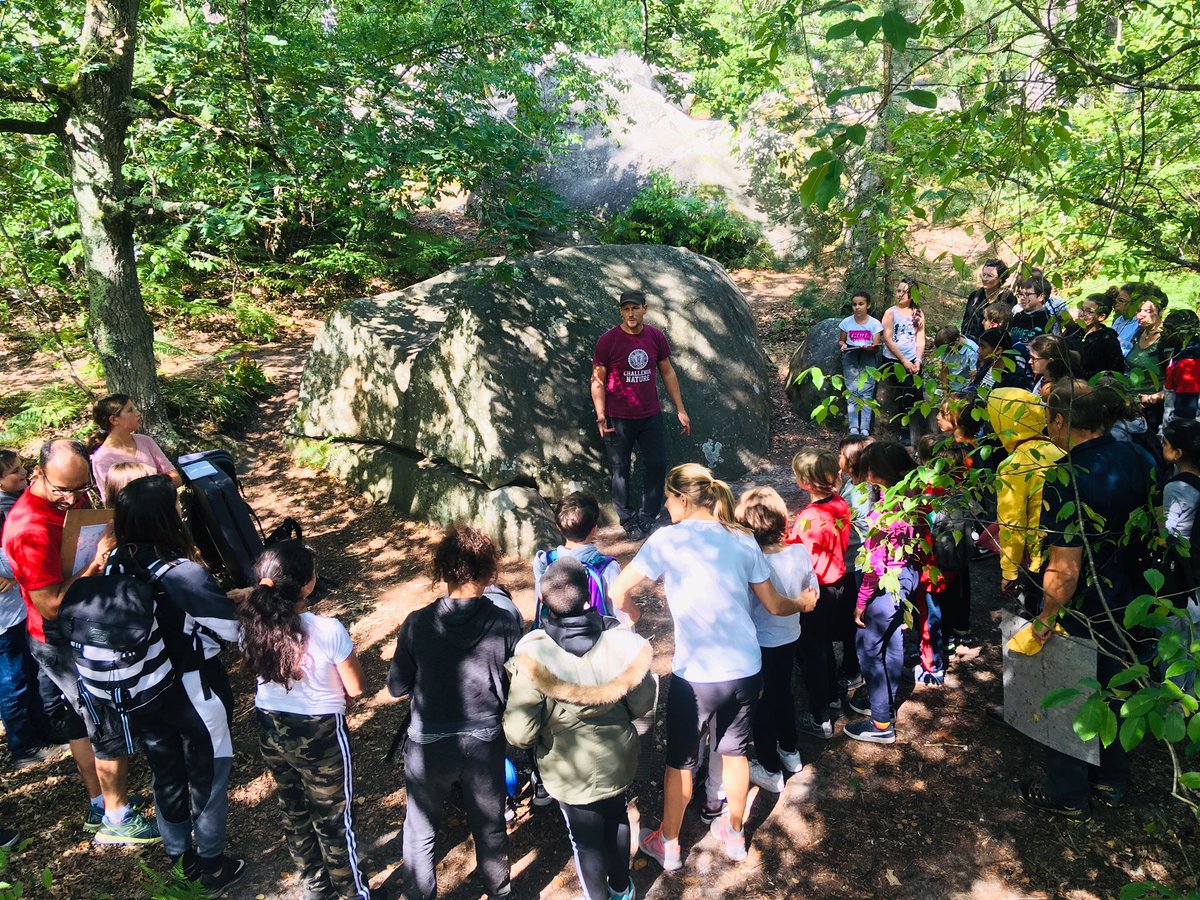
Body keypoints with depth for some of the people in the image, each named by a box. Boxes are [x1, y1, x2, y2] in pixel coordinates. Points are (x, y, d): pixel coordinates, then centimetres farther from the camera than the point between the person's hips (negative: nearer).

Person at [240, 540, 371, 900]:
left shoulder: (251, 624, -16)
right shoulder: (328, 630, -30)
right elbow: (355, 688, -16)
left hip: (271, 731, 5)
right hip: (320, 735, -5)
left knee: (294, 811, 26)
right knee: (334, 818, 16)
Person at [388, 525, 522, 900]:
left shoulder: (417, 624, -18)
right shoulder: (504, 625, -17)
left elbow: (397, 687, -7)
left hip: (429, 744, -1)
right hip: (485, 742, 1)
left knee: (420, 830, 23)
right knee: (490, 826, 24)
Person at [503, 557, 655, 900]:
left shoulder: (533, 655, -31)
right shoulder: (621, 640, -23)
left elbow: (519, 734, -26)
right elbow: (642, 704, -9)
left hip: (571, 771, -3)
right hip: (618, 759, 3)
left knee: (587, 839, 21)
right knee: (617, 819, 30)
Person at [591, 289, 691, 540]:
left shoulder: (656, 337, -1)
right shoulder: (608, 340, -11)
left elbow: (667, 372, 8)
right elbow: (597, 380, -7)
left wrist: (680, 410, 7)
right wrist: (600, 416, -16)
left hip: (651, 416, 4)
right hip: (619, 418, -3)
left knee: (657, 465, 6)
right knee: (621, 470, 6)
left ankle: (647, 518, 22)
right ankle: (628, 521, 22)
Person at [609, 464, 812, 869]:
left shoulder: (668, 539, -10)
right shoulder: (743, 540, 3)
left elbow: (619, 592, -11)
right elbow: (773, 605, 10)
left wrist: (634, 615, 9)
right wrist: (802, 605, 31)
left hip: (696, 675, -4)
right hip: (746, 669, 4)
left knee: (680, 761, 17)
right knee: (735, 752, 24)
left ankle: (668, 844, 35)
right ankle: (734, 835, 43)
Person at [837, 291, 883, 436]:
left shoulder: (875, 324, 1)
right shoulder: (846, 322, 5)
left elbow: (876, 347, -1)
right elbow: (840, 341, 14)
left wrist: (871, 347, -23)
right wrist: (842, 345, -9)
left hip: (868, 358, -1)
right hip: (850, 358, 1)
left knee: (867, 392, -5)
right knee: (852, 392, -3)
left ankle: (865, 428, -3)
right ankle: (853, 427, 0)